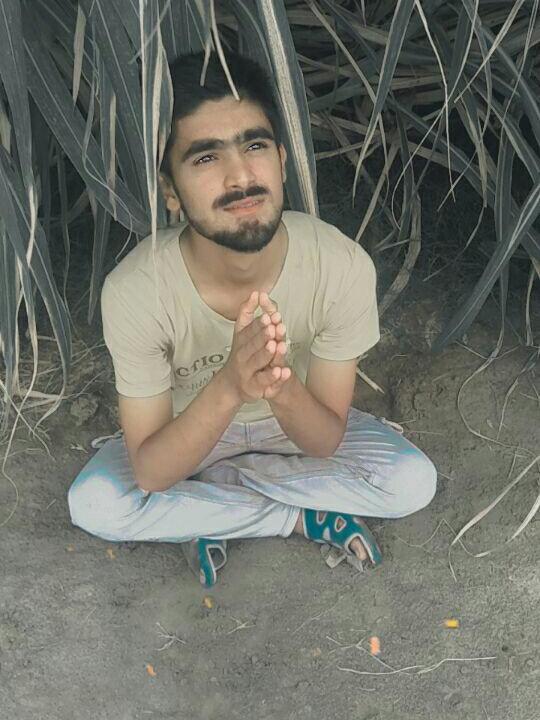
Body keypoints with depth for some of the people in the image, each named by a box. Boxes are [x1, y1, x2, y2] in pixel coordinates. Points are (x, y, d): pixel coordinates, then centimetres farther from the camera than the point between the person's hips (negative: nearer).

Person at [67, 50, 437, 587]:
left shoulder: (342, 265, -30)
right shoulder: (134, 290, -32)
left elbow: (326, 442, -22)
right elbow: (150, 472, -28)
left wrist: (281, 389, -46)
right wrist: (229, 385, -47)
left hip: (296, 423, 1)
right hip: (189, 428, 0)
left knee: (412, 482, -22)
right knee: (92, 504, -26)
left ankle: (204, 512, -9)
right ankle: (304, 516, -10)